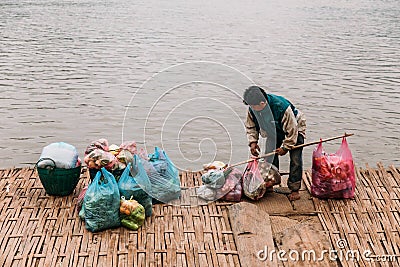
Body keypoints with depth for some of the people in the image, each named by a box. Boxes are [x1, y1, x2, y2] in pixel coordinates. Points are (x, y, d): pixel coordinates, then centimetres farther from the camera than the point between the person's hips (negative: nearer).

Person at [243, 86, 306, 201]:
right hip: (275, 131, 6)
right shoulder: (252, 109, -24)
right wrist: (253, 141, -17)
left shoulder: (281, 107, -42)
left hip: (295, 128, -6)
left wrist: (286, 147, -22)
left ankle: (294, 189, -4)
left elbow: (292, 130, -31)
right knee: (271, 154, 1)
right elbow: (250, 126, -4)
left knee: (295, 159, -12)